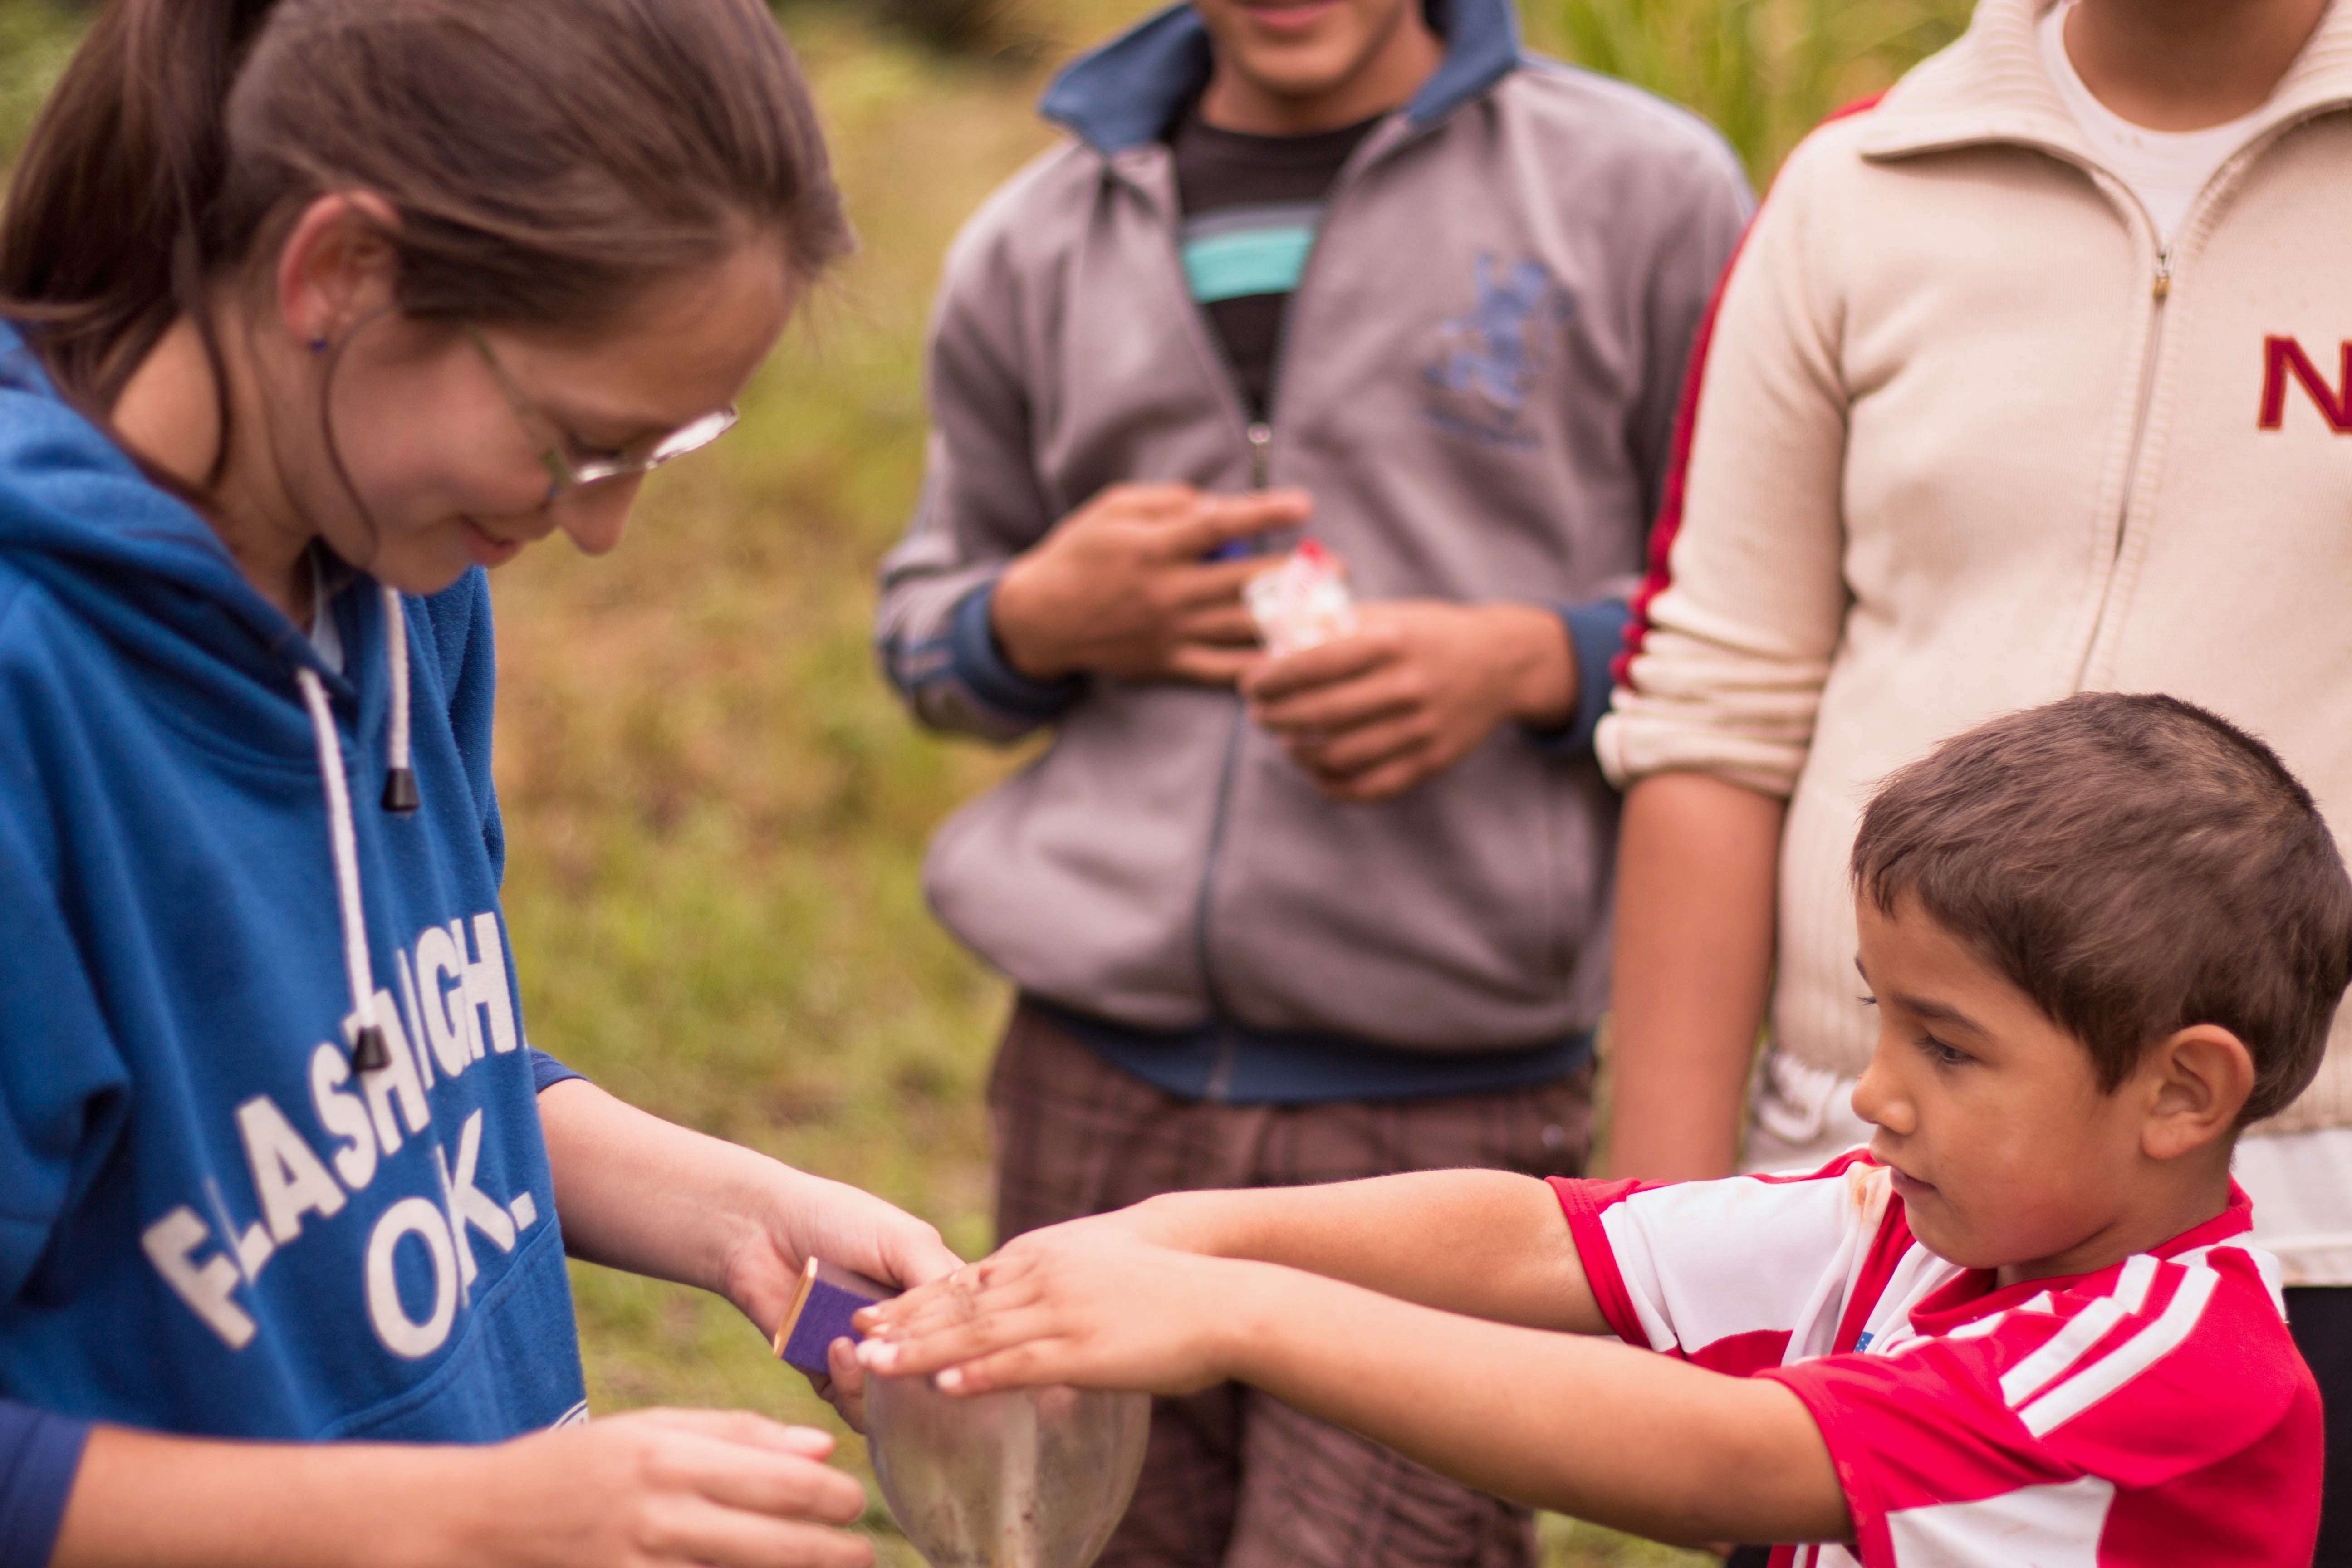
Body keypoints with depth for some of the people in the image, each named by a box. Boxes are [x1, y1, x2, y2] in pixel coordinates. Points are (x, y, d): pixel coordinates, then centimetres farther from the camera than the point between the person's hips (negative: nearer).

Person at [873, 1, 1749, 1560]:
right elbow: (925, 614, 24)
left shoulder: (1639, 189, 4)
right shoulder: (1035, 243, 13)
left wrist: (1536, 661, -10)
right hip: (1097, 1088, 3)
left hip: (1451, 1100, -3)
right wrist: (1037, 619, 1)